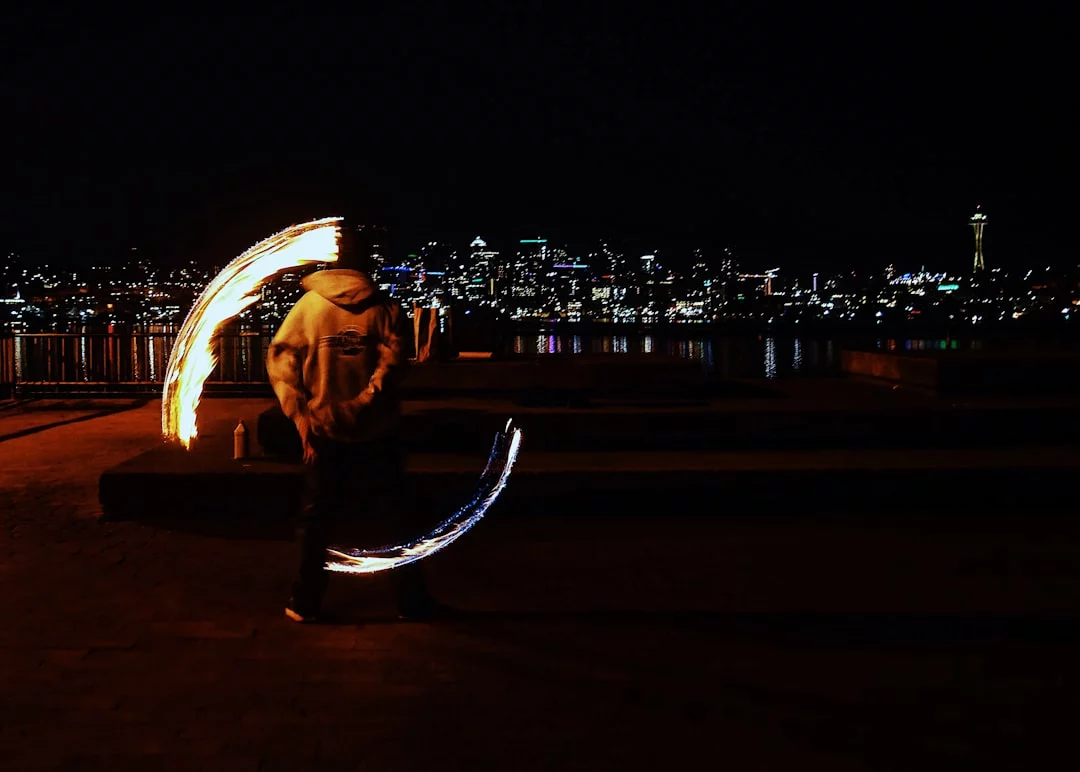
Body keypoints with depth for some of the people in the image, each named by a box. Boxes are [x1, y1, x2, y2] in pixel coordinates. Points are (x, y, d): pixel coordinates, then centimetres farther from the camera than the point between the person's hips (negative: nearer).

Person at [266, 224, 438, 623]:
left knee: (318, 518, 14)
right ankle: (411, 600, 17)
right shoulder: (384, 307, -4)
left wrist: (301, 415, -10)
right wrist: (362, 405, -21)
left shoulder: (307, 306, 2)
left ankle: (306, 602, 19)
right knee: (395, 516, 11)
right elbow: (393, 361, -19)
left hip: (325, 431, 1)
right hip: (377, 433, -1)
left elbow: (280, 361, -7)